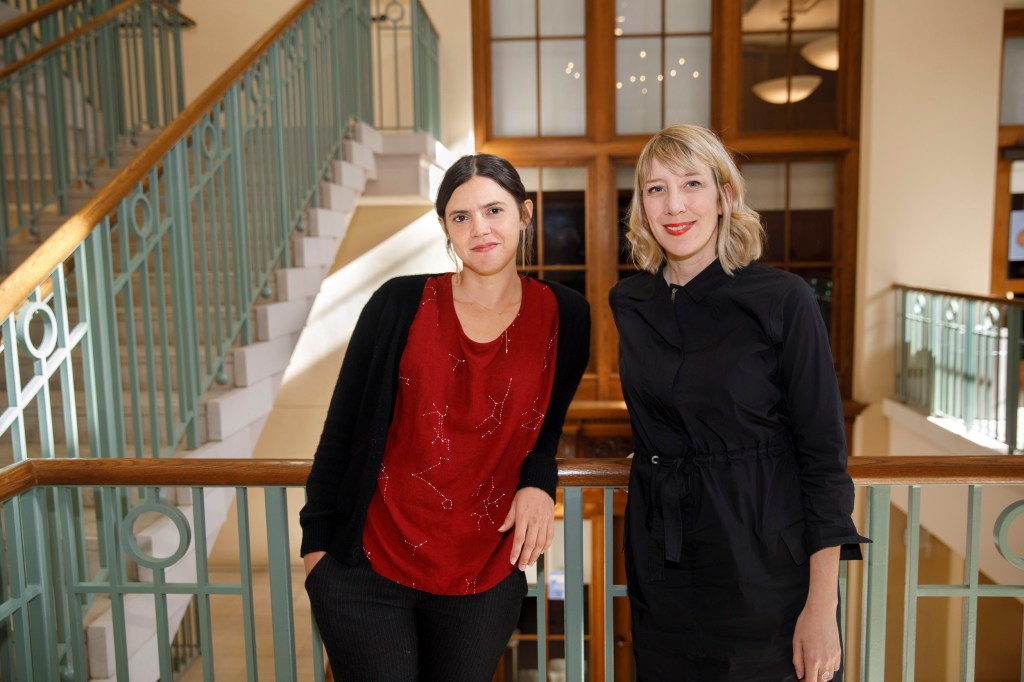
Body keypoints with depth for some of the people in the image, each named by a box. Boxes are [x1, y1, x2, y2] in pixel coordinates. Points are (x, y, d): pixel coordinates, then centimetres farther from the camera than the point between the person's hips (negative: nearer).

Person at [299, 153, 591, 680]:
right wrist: (317, 539, 0)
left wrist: (537, 482, -8)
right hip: (367, 569, -1)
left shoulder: (563, 315, -3)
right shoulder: (400, 303, -7)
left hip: (485, 578, 2)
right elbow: (342, 427, -1)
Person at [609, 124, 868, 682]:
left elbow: (824, 458, -11)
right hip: (660, 570, 4)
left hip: (766, 567, -3)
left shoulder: (782, 300, -12)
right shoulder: (628, 303, 1)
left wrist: (821, 605, -13)